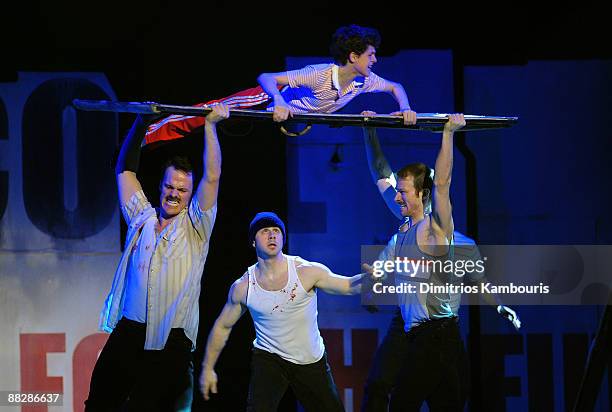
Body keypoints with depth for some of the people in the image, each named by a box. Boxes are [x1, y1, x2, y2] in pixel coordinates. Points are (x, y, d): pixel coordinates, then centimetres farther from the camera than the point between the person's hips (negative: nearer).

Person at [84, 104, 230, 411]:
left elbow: (212, 177, -5)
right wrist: (142, 122, 12)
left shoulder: (196, 226, 5)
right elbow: (125, 169, 15)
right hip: (127, 332, 3)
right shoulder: (142, 218, 12)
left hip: (171, 340, -3)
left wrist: (210, 124, -5)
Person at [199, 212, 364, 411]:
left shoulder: (307, 271, -15)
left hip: (312, 362, 1)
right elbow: (222, 326, 5)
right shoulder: (242, 288, -9)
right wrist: (208, 368, 11)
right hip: (269, 359, -1)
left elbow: (349, 285, -14)